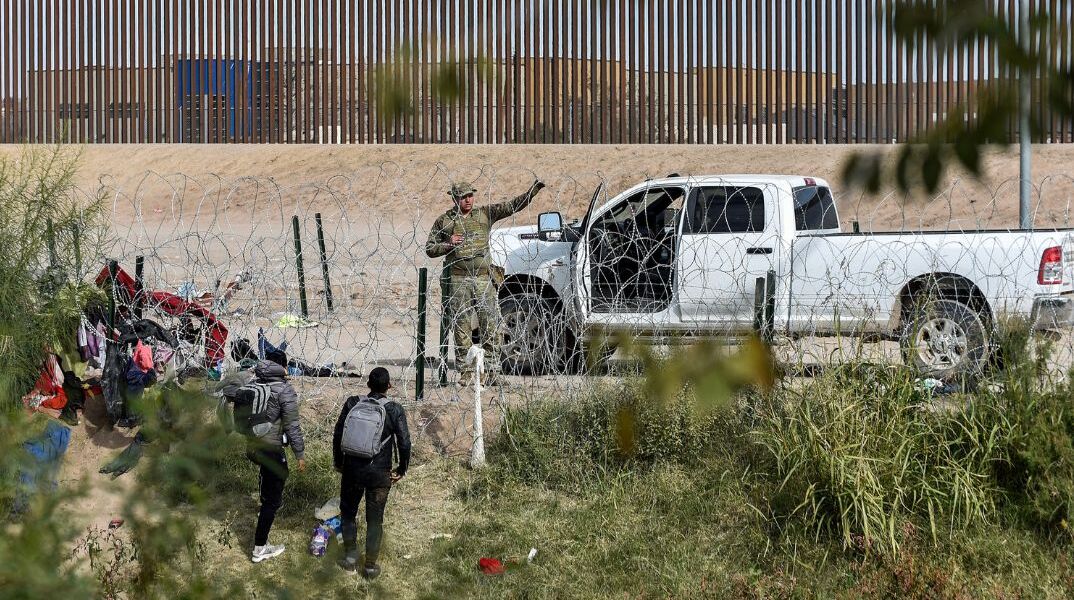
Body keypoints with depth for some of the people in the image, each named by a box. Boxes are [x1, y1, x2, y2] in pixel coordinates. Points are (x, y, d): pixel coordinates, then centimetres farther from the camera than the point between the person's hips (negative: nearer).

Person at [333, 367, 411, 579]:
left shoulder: (352, 404, -5)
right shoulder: (395, 410, -11)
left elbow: (338, 435, -1)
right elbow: (404, 443, -11)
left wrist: (339, 462, 13)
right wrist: (401, 470, 4)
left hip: (352, 470, 1)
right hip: (380, 474, -1)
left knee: (348, 512, 23)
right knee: (375, 520, 10)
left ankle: (350, 555, 24)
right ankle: (370, 566, 16)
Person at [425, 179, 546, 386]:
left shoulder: (485, 214, 11)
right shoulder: (444, 221, 9)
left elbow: (514, 205, 7)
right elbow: (430, 249, 12)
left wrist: (535, 188, -3)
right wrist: (448, 245, -7)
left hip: (483, 278, 1)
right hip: (459, 280, -1)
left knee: (491, 325, -4)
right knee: (462, 326, 1)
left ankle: (493, 371, -1)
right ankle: (466, 372, 5)